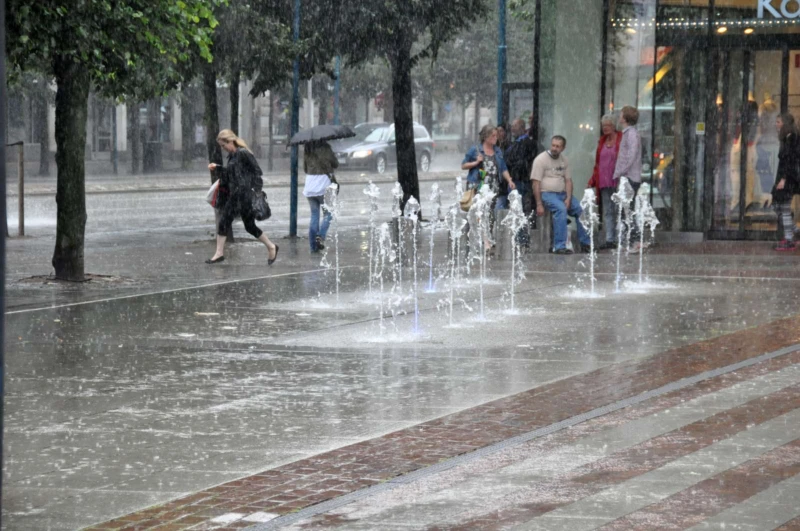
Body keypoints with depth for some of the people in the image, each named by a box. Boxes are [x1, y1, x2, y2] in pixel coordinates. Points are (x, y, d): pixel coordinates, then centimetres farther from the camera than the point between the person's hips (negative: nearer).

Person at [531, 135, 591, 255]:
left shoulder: (564, 160, 12)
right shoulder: (541, 159, -7)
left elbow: (568, 180, 11)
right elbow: (536, 183, -11)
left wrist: (568, 198, -6)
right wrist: (539, 204, -17)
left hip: (562, 194, 7)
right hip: (546, 194, -7)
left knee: (580, 210, -9)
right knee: (561, 209, -33)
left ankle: (585, 244, 3)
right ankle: (559, 247, -35)